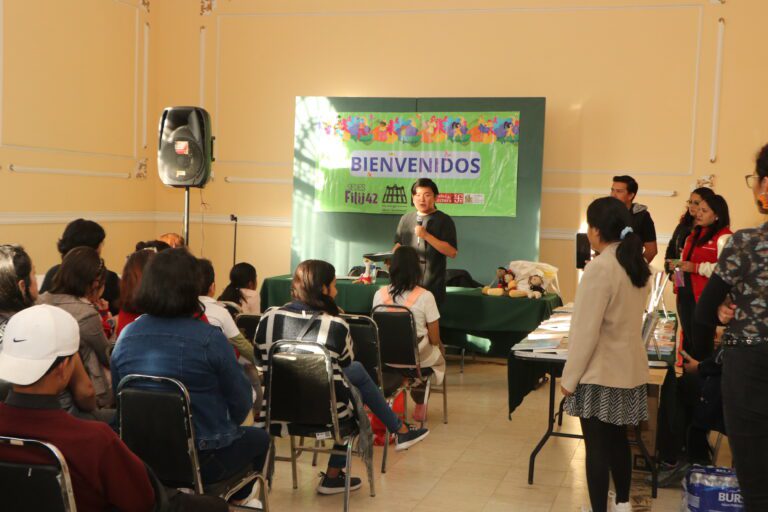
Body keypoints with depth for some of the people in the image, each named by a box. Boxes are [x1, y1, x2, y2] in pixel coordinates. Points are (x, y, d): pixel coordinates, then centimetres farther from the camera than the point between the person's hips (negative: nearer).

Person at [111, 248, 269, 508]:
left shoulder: (126, 336, -5)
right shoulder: (209, 338, -19)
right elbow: (241, 402, -9)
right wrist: (225, 427, 13)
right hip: (201, 459, -5)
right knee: (259, 438, 28)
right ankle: (239, 498, 49)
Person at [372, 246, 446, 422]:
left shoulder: (380, 294, -10)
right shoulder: (425, 296, -19)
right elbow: (434, 338, -12)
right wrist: (441, 346, 11)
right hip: (418, 356, -3)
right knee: (438, 358, 33)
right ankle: (420, 405, 35)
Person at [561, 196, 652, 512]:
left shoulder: (600, 267, -19)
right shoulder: (639, 265, 5)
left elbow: (586, 331, -19)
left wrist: (569, 377, -11)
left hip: (599, 373, -8)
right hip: (629, 368, 8)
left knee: (597, 446, 2)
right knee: (618, 440, 21)